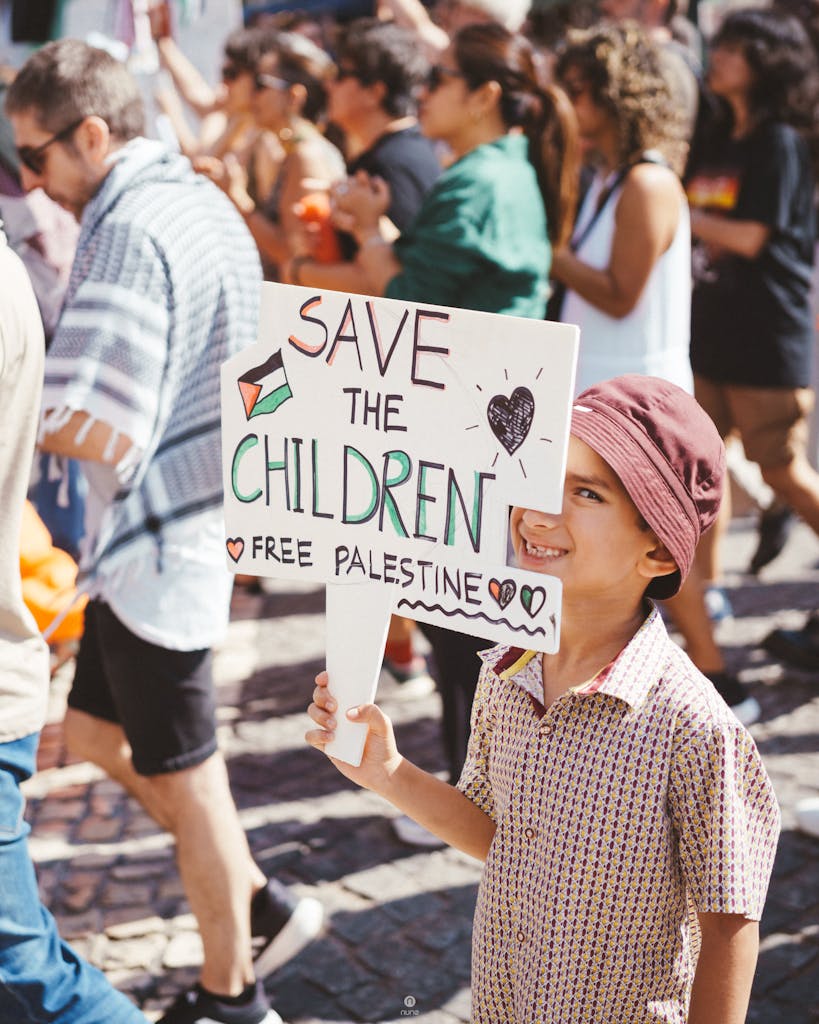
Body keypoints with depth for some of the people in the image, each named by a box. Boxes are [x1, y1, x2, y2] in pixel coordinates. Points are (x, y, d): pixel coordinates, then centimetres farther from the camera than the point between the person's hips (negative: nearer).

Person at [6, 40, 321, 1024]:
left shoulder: (129, 234, -21)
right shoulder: (202, 200, 10)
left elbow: (100, 432, -27)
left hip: (154, 541, -10)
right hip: (194, 518, 10)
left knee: (181, 773, 5)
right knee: (97, 731, 21)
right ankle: (256, 900, 29)